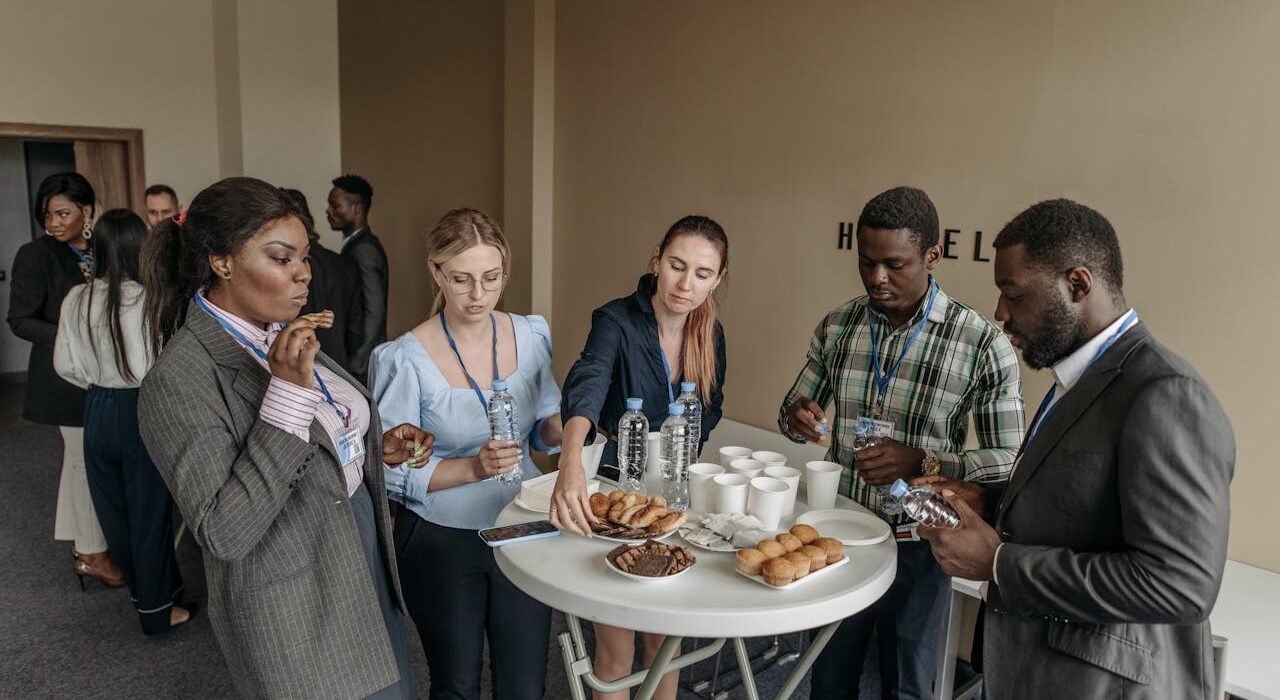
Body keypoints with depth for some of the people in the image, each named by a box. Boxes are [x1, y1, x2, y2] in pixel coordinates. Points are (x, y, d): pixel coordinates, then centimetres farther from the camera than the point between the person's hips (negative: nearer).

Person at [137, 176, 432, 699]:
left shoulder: (282, 337, 3)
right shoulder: (179, 380, -22)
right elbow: (224, 534, -28)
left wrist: (377, 448, -3)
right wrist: (289, 392, -32)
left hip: (365, 564, 8)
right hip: (295, 619, -7)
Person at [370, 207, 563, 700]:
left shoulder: (530, 335, -4)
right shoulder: (406, 360, -17)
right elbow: (392, 473, -13)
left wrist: (556, 427, -15)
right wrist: (473, 468, -27)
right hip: (442, 542, -3)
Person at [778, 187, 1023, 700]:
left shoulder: (982, 343, -15)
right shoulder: (837, 326, -3)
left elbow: (1008, 461, -10)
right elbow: (795, 411, 9)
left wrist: (922, 461, -27)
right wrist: (797, 417, -16)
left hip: (914, 544, -3)